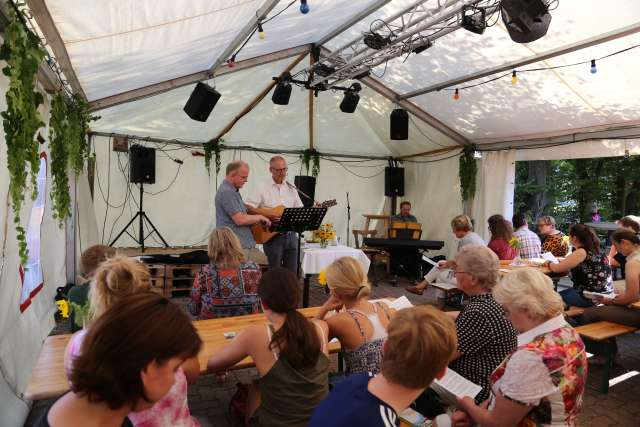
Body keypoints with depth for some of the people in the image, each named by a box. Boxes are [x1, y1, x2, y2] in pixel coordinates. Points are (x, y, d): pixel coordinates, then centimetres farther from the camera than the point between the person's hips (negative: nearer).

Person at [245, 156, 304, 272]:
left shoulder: (291, 188, 11)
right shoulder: (262, 189, -4)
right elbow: (248, 208, -12)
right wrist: (267, 214, -21)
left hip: (291, 235, 4)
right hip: (271, 235, -4)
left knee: (292, 272, 8)